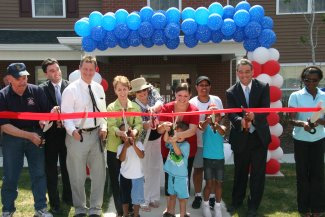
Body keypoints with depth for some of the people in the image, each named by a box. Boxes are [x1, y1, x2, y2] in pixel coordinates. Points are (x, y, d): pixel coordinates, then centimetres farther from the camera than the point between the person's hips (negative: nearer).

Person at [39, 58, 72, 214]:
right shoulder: (42, 89, -6)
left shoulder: (69, 86, -2)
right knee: (51, 169, 9)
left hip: (66, 132, 2)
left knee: (67, 166, 16)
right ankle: (54, 202, 24)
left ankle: (67, 196, 36)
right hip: (50, 133, -1)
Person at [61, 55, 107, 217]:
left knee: (99, 173, 11)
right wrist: (72, 131, -29)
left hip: (96, 135, 5)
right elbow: (66, 115, -13)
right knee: (77, 176, 9)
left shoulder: (99, 88, 9)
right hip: (77, 136, -4)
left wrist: (103, 128, -1)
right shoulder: (71, 89, -8)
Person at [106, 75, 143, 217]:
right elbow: (111, 126, -16)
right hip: (114, 148, -1)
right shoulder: (111, 107, -3)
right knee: (116, 180, 5)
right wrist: (120, 132, -36)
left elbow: (139, 123, -8)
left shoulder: (135, 107, 3)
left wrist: (135, 131, -30)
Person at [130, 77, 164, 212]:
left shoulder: (152, 93, -3)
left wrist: (154, 108, -45)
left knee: (156, 168, 12)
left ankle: (154, 198, 26)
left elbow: (160, 101, -23)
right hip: (144, 140, -4)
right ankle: (143, 200, 15)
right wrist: (148, 124, -43)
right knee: (144, 171, 1)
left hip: (157, 138, 4)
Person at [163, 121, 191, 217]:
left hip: (181, 175, -5)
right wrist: (167, 130, -31)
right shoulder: (173, 141, 1)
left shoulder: (186, 144, -14)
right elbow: (166, 140, -17)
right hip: (171, 174, 5)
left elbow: (178, 152, -29)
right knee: (172, 195, 20)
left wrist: (174, 142, -43)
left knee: (182, 197, 7)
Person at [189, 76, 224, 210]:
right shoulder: (192, 102, -9)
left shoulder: (216, 100, -1)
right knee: (198, 169, 11)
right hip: (197, 141, -1)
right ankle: (198, 195, 27)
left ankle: (212, 196, 26)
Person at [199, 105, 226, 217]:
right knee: (209, 183, 4)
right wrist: (207, 121, -49)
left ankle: (217, 206, 25)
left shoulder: (221, 126, -1)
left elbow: (222, 132, -25)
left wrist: (215, 124, -46)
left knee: (218, 183, 10)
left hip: (220, 158, 2)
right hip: (208, 158, -1)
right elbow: (202, 127, -27)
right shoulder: (206, 126, -3)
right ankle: (206, 205, 23)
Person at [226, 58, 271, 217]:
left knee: (258, 172, 9)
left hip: (259, 136, 0)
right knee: (240, 171, 16)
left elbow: (266, 109, -15)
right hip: (240, 138, 0)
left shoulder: (263, 87, -4)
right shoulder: (231, 92, -4)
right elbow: (231, 114, -14)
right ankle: (236, 200, 37)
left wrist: (254, 116, -36)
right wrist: (240, 121, -36)